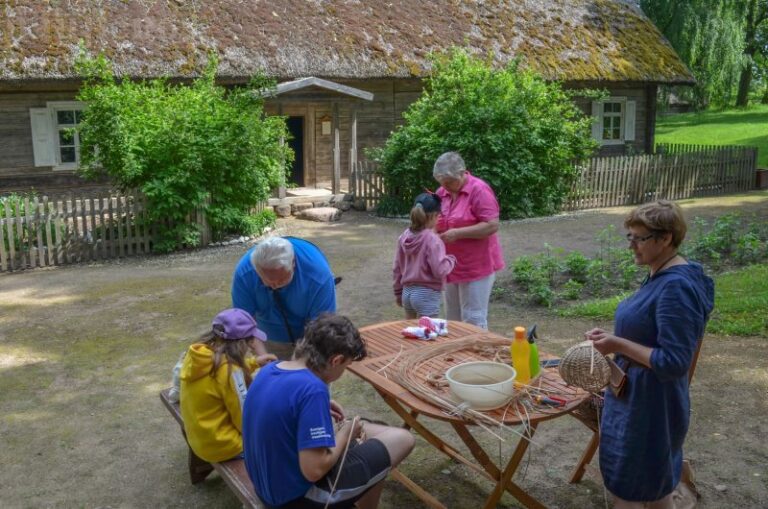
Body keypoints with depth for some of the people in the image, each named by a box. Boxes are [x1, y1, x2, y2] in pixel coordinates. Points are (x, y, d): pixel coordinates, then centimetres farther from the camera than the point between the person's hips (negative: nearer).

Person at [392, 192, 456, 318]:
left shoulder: (405, 236, 2)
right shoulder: (432, 239, -18)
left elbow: (396, 268, 8)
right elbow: (440, 270, -21)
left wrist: (398, 292, 18)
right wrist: (451, 259, -1)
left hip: (407, 292, 7)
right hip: (427, 294, -7)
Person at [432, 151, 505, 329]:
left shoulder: (479, 190, -15)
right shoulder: (442, 192, 7)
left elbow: (492, 225, -21)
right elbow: (436, 221, 19)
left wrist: (458, 233, -24)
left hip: (476, 266, -7)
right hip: (451, 266, 7)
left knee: (473, 319, -3)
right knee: (453, 318, 15)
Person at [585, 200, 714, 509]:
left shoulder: (676, 287, -25)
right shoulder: (662, 276, 5)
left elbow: (674, 362, -26)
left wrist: (620, 346, -23)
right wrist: (615, 338, 6)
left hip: (649, 403, -9)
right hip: (641, 396, 9)